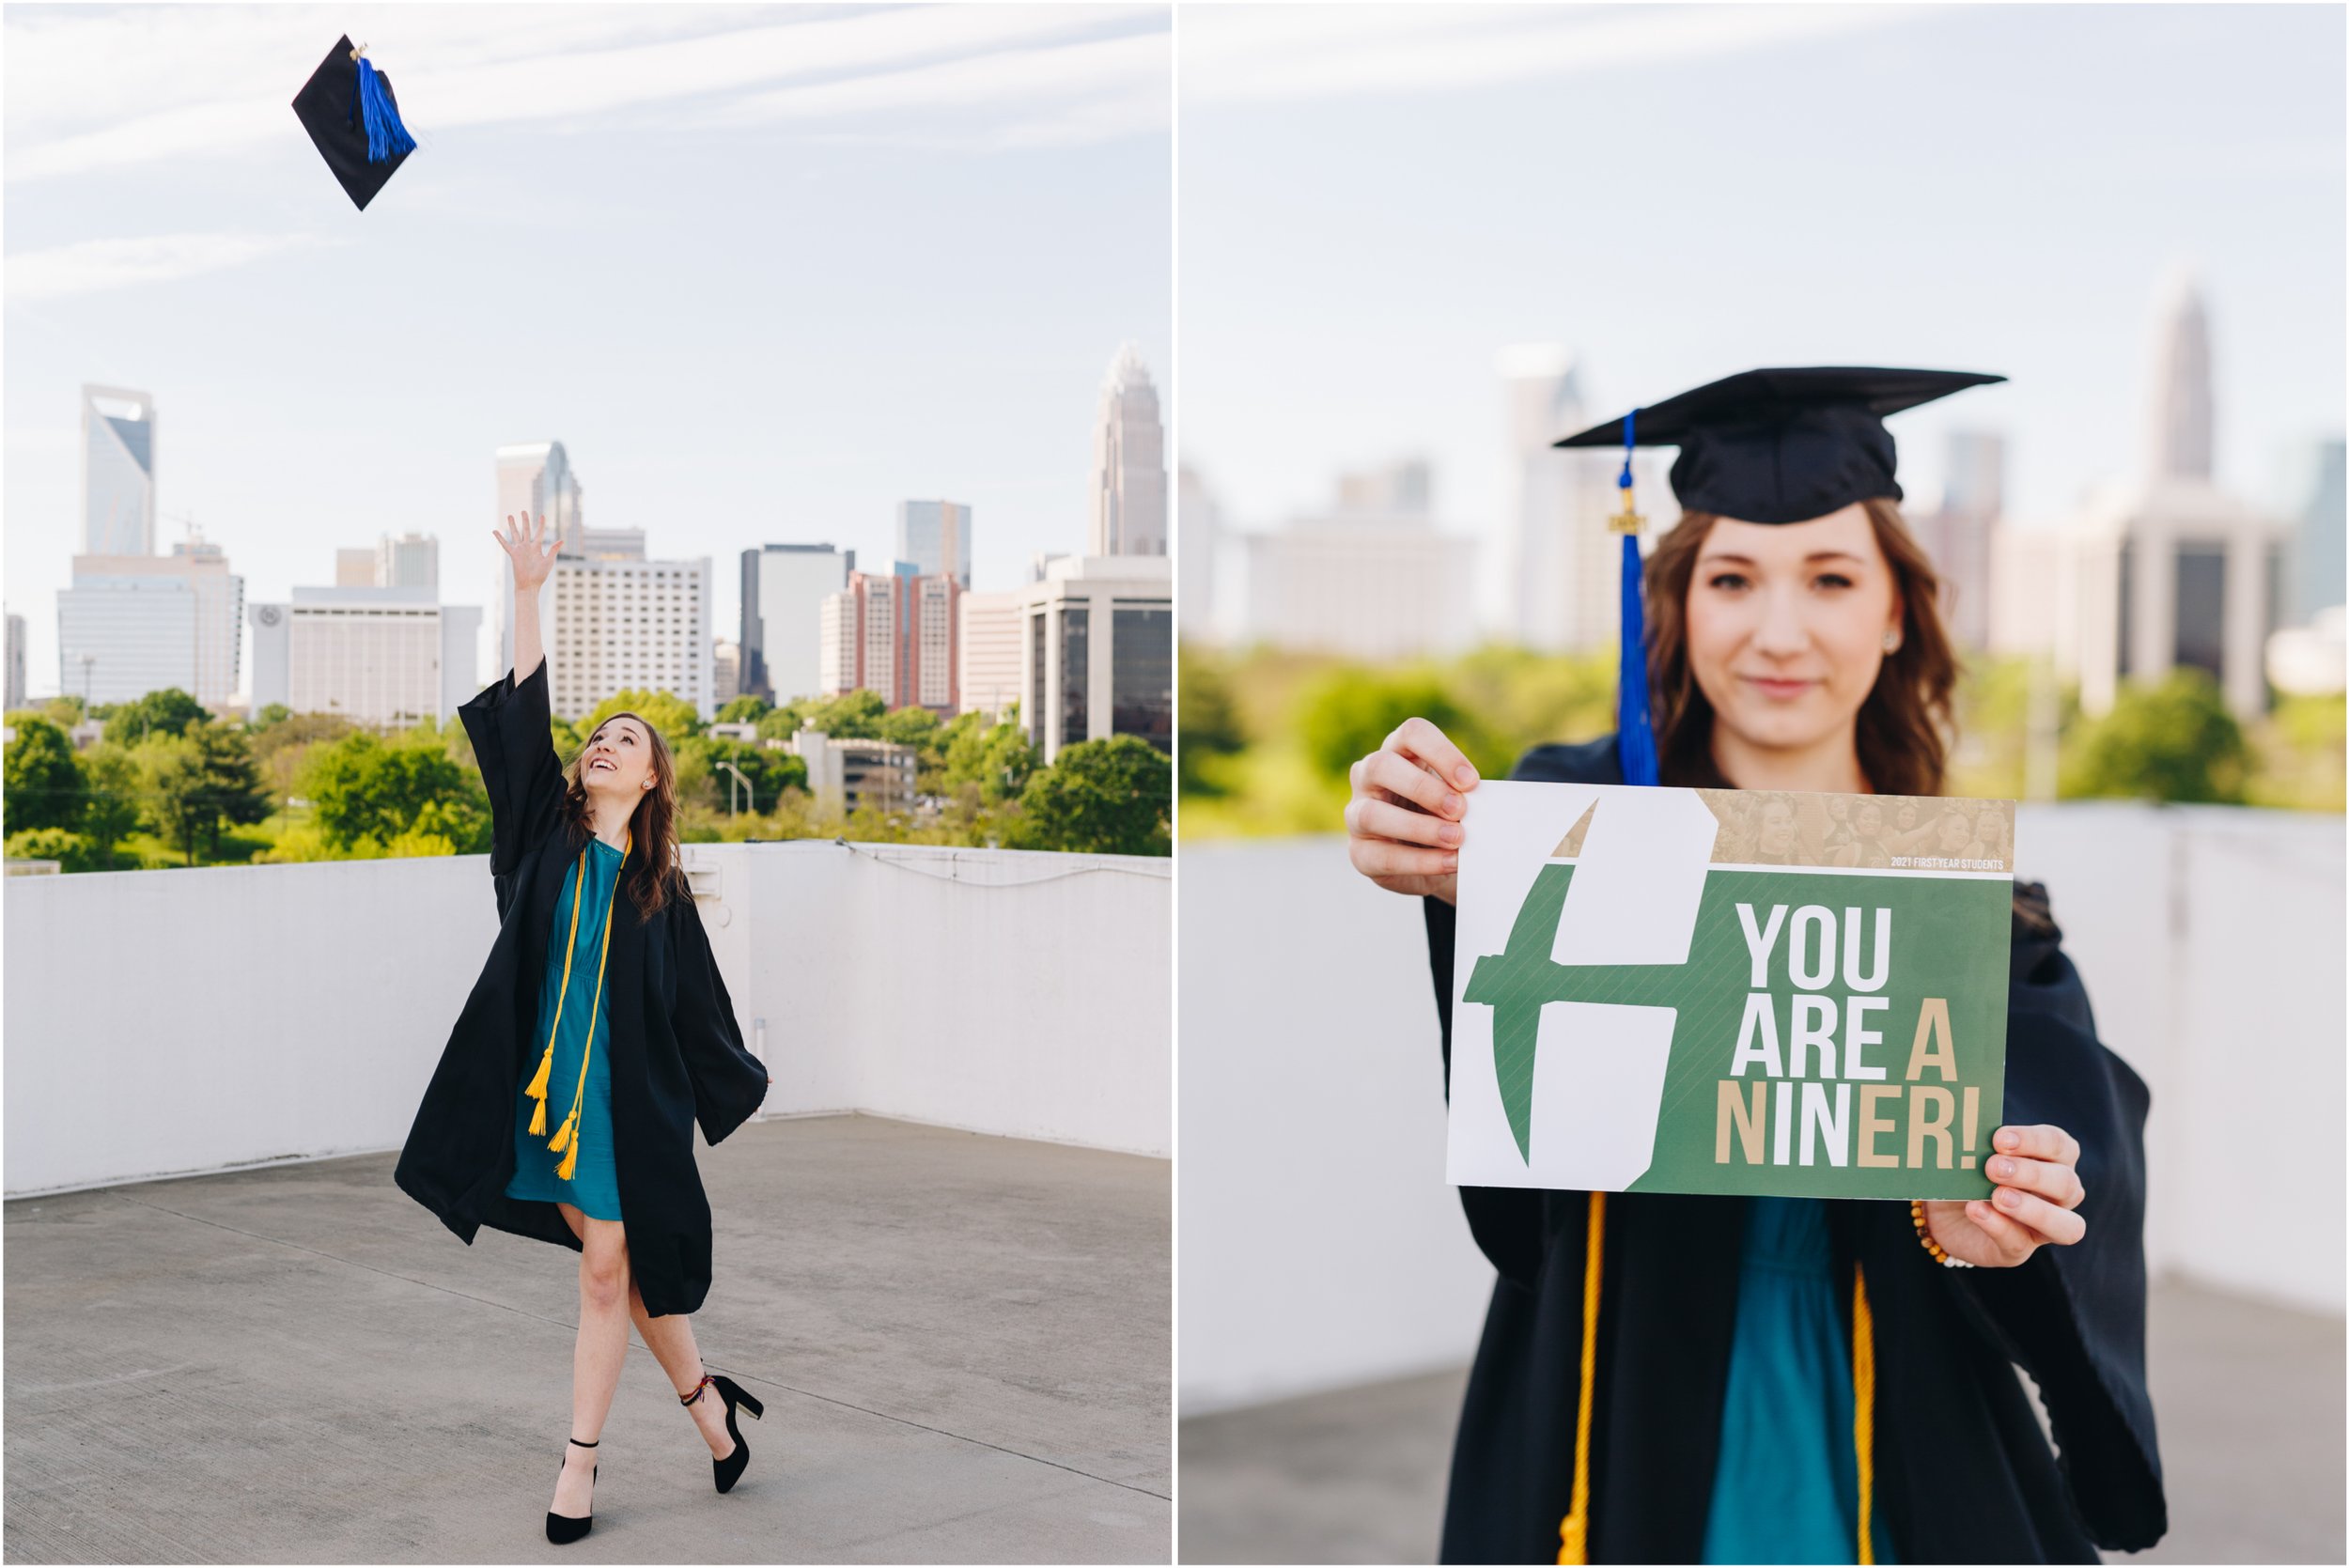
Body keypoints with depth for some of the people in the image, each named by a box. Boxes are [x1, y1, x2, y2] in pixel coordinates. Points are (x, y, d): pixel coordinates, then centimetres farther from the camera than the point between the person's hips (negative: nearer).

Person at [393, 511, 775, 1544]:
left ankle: (579, 1461, 7)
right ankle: (705, 1400, 26)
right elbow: (521, 715, -3)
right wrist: (527, 592, -9)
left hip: (627, 1090, -2)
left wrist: (745, 1085, 15)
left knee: (608, 1269, -1)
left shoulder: (660, 886, 3)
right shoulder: (547, 832, 6)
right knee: (612, 1263, 9)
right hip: (544, 1078, 2)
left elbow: (699, 998, 11)